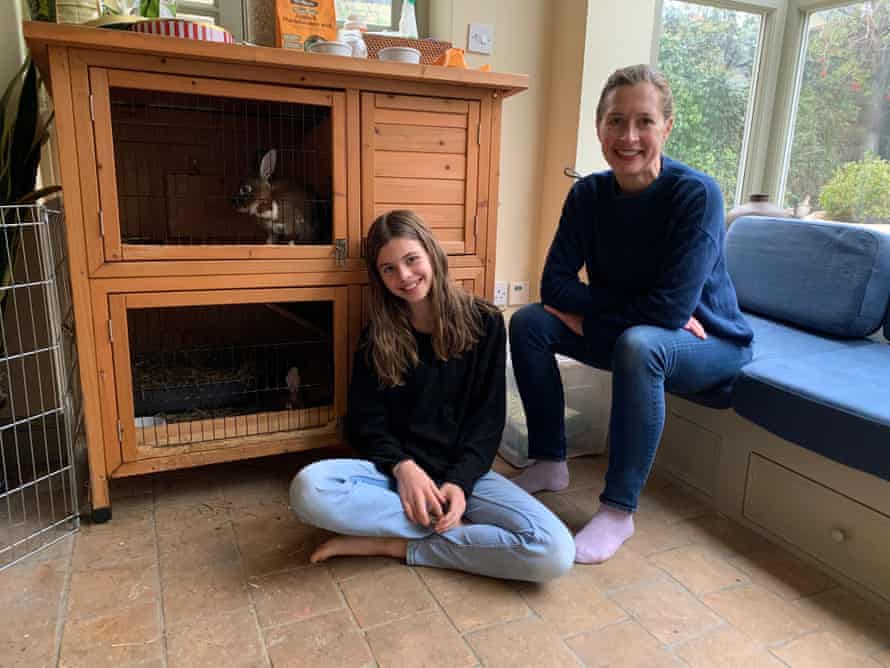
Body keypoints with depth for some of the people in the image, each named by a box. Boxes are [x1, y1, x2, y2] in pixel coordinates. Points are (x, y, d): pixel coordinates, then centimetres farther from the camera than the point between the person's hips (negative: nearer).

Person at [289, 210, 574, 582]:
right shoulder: (377, 335, 4)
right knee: (308, 489, -31)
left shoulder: (484, 322, -1)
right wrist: (403, 467, -18)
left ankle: (396, 545, -13)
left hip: (462, 469, 0)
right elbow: (365, 421, 1)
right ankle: (460, 528, -17)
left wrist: (459, 480, -17)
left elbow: (488, 419, -2)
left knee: (555, 552, -26)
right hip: (394, 467, 1)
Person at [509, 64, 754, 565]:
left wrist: (588, 320, -18)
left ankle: (619, 512, -23)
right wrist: (634, 307, -24)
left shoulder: (697, 194, -23)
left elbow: (671, 307, -28)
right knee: (528, 322, -12)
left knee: (638, 343, -37)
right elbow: (555, 285, -12)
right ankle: (550, 464, 0)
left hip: (708, 343, -5)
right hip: (623, 334, 5)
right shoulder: (589, 194, -8)